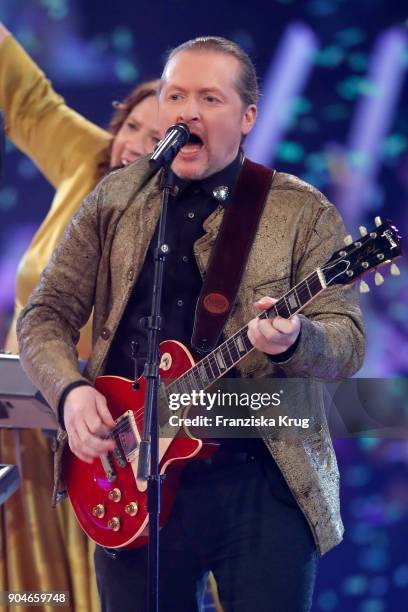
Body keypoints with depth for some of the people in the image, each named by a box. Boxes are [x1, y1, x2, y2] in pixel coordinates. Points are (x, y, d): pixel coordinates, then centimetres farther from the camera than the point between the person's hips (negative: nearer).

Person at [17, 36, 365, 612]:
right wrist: (71, 390, -10)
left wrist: (292, 341, -28)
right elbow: (45, 314, 10)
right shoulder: (113, 201, 9)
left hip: (262, 482, -2)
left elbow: (347, 340, -5)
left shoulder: (305, 213, 2)